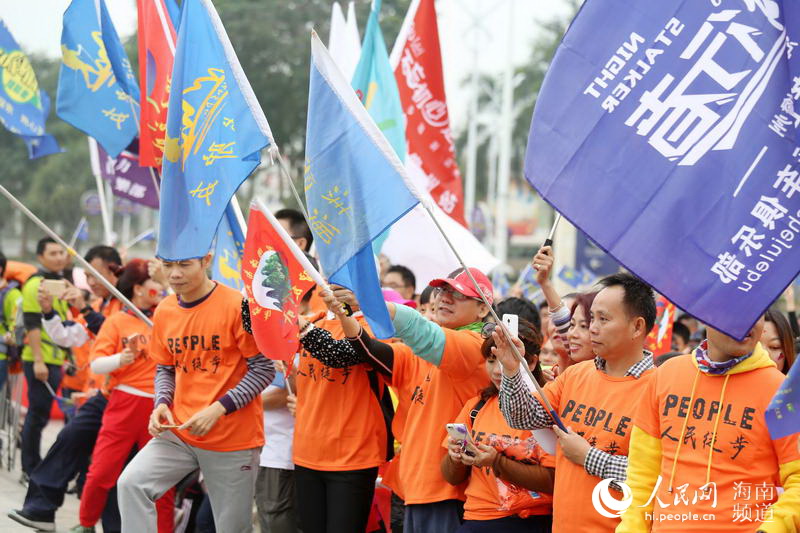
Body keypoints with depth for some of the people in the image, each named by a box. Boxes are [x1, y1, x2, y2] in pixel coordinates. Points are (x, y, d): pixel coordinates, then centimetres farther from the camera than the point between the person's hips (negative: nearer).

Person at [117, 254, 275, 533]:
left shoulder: (236, 305, -13)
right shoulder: (164, 311, 5)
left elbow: (264, 369, -11)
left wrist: (219, 408, -19)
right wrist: (162, 403, -5)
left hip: (233, 437, -4)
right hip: (179, 431, 5)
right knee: (131, 483, -17)